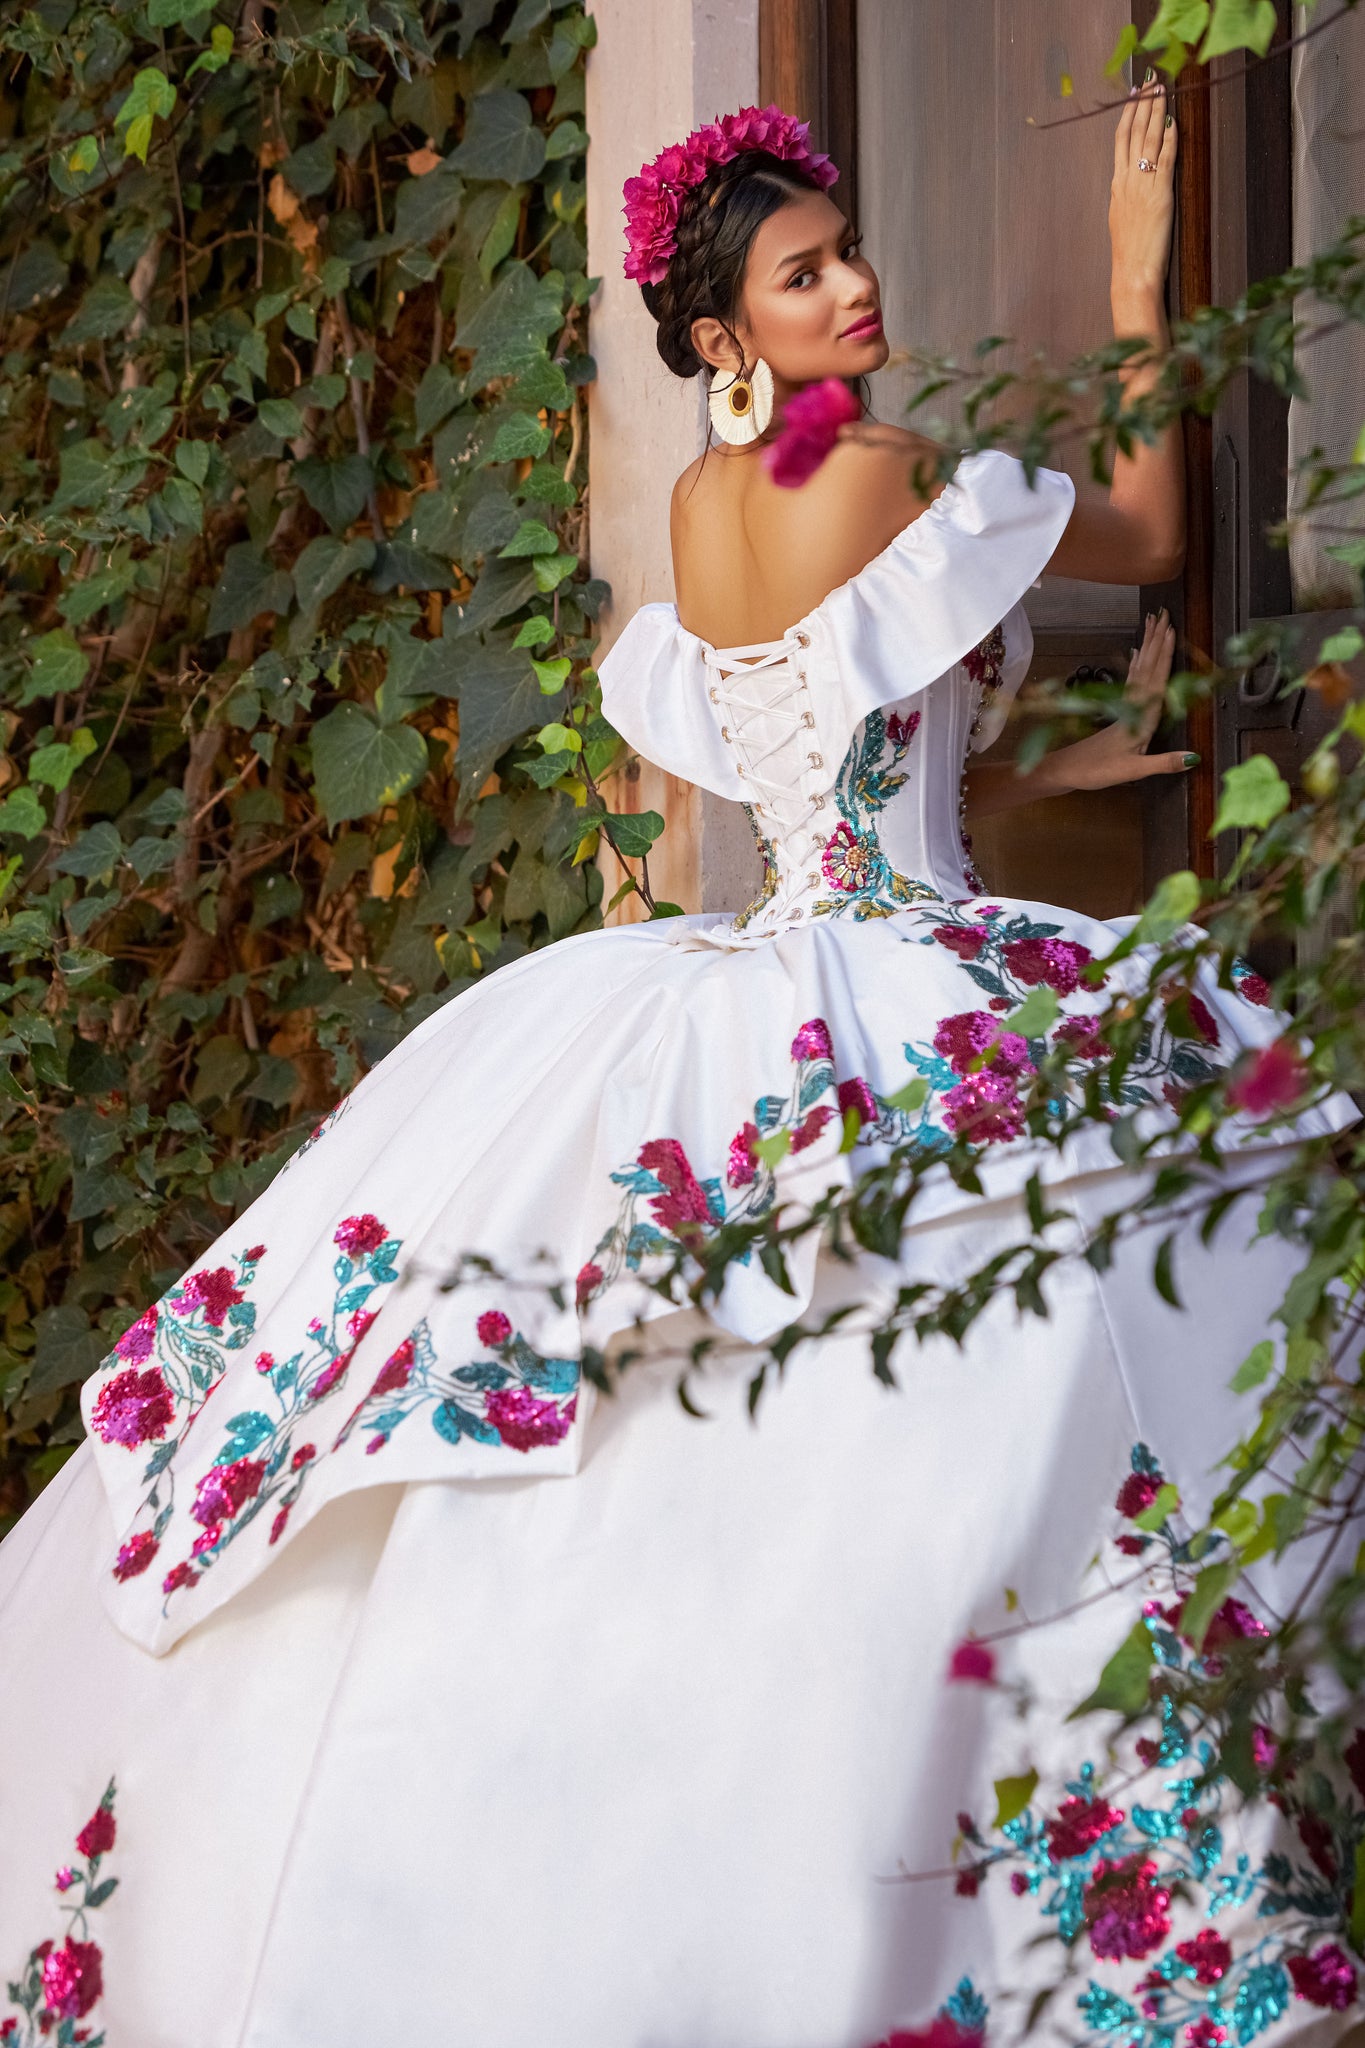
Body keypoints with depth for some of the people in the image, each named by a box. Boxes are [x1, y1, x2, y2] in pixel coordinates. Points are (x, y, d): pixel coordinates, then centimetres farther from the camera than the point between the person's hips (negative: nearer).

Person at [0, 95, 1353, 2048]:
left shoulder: (708, 502, 14)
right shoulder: (876, 478, -8)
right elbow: (1150, 531, 7)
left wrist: (1051, 758, 24)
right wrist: (1139, 270, 15)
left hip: (762, 977, 9)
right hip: (898, 1004, -8)